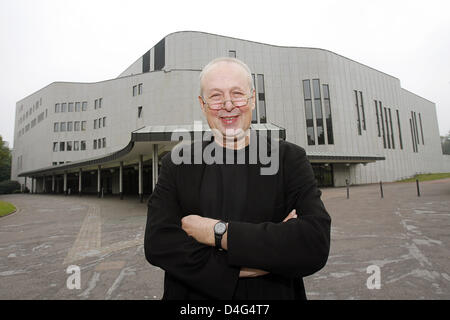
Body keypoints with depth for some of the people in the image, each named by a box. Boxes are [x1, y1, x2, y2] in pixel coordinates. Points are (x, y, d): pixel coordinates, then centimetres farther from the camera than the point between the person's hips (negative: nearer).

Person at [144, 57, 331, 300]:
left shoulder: (289, 159, -12)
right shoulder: (176, 164, -8)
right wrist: (239, 268, -25)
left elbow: (316, 245, -23)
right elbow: (157, 243, -17)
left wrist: (218, 232, -24)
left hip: (272, 295, 0)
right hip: (194, 295, 1)